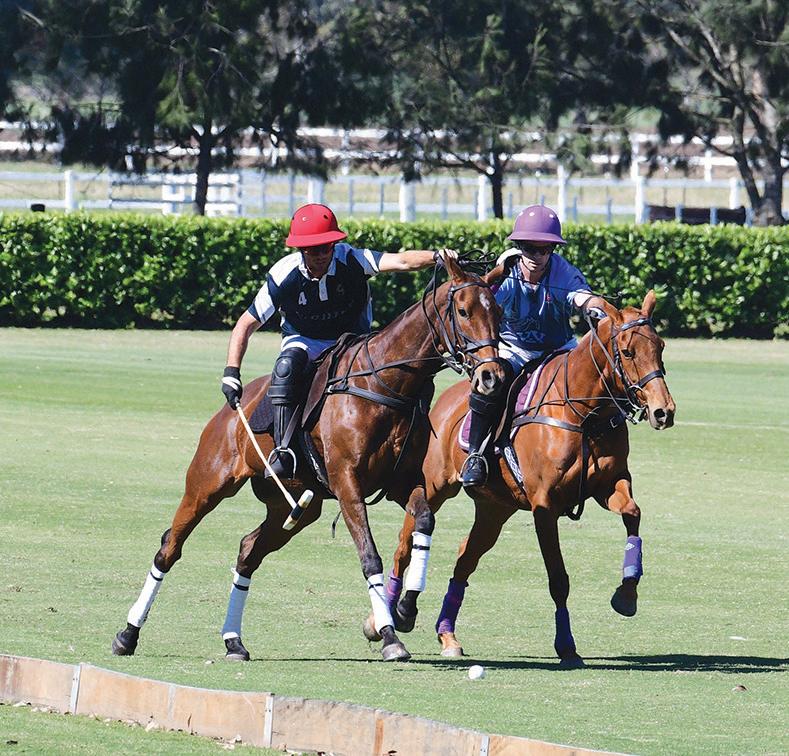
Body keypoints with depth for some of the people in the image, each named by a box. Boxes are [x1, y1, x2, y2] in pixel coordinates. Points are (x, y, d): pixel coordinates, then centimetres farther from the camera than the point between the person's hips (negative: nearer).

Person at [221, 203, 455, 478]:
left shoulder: (350, 260, -22)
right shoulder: (283, 277, -21)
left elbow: (400, 261, -35)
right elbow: (246, 325, -13)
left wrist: (437, 256, -54)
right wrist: (231, 373, -23)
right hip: (304, 341, -1)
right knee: (287, 365, -36)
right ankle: (284, 450, -39)